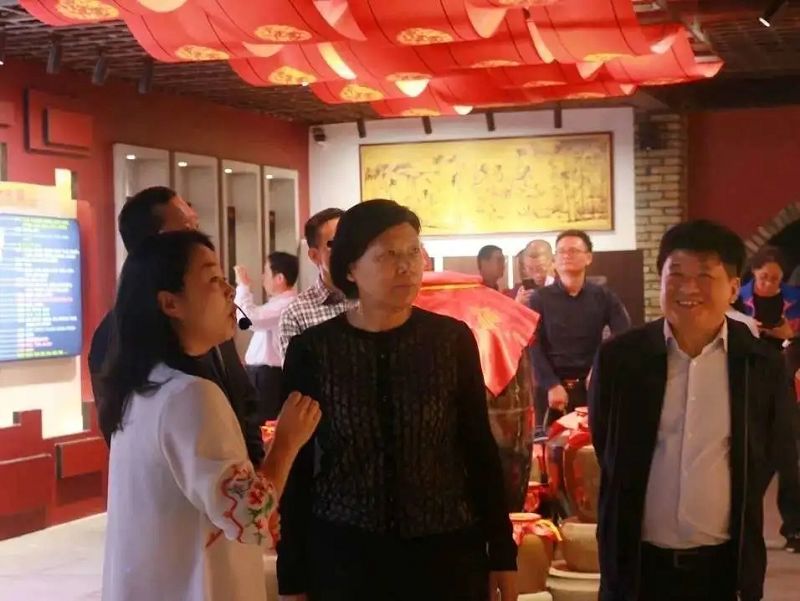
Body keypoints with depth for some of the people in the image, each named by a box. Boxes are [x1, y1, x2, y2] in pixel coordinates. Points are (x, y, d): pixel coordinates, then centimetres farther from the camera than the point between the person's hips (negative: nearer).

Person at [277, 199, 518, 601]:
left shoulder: (453, 339, -3)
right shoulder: (311, 349, -5)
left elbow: (480, 449, 2)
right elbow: (297, 466, -1)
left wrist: (502, 551, 2)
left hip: (447, 552, 1)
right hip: (342, 555, 0)